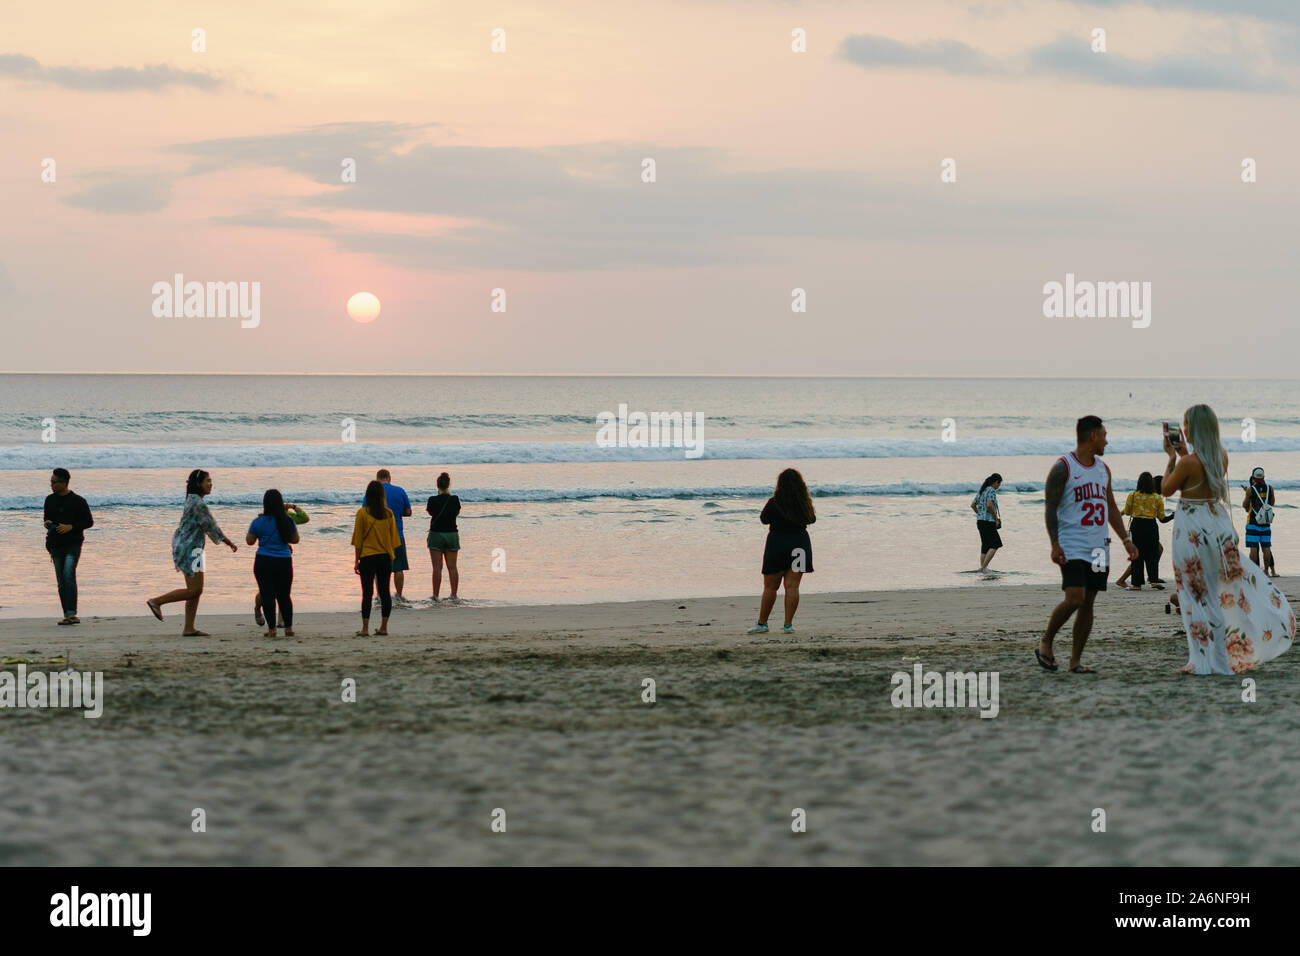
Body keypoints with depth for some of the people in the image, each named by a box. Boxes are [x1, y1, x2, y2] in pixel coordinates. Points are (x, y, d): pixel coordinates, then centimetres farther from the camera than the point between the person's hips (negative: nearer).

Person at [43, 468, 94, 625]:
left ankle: (71, 613, -25)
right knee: (61, 581, 5)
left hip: (73, 544, -5)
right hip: (56, 545, 5)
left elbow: (89, 522, -1)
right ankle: (67, 615, 10)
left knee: (69, 575, -21)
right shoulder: (50, 500, 10)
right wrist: (47, 524, -3)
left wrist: (71, 527, -15)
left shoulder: (78, 501, -4)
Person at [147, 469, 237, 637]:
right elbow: (211, 527, -13)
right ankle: (156, 601, 0)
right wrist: (230, 543, -3)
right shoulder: (198, 503, -16)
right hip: (189, 549, -10)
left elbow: (208, 526, 23)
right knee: (194, 590, -7)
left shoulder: (193, 500, 15)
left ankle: (188, 628, 9)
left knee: (196, 591, 9)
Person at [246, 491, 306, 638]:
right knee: (284, 596, 14)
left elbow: (250, 541, 3)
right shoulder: (288, 521, -2)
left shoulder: (259, 522, -8)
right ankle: (288, 627, 14)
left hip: (264, 561, -2)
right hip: (284, 561, 2)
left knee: (267, 595, 2)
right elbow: (295, 539, 10)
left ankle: (271, 629, -1)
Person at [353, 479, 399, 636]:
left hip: (367, 557, -3)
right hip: (385, 557, 3)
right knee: (384, 591, 8)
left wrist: (357, 560, 1)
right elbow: (393, 539, 7)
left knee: (367, 593, -1)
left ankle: (365, 629, -3)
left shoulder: (362, 513, -7)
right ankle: (383, 627, 11)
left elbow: (358, 539, -4)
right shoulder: (389, 513, 1)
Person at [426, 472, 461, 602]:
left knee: (437, 567, -1)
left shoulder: (433, 500, -11)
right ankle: (454, 595, 4)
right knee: (452, 567, 6)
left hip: (436, 534, -2)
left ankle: (436, 595, -1)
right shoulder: (455, 499, -4)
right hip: (452, 534, 2)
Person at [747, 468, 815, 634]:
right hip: (800, 544, 2)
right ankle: (788, 624, 0)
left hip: (777, 544, -2)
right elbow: (811, 519, 13)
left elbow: (764, 519, 2)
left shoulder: (774, 503, -11)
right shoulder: (805, 503, -3)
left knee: (770, 587, 6)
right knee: (792, 586, 4)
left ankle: (762, 623, 11)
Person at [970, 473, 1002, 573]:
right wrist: (996, 518, -15)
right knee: (995, 545, -4)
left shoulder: (982, 491, 15)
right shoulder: (992, 491, -12)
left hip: (980, 521, 9)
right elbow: (989, 505, -26)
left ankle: (982, 568, 7)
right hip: (988, 522, -9)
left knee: (985, 546, 11)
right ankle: (983, 567, -11)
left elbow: (973, 505, 21)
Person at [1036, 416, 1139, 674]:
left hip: (1098, 547, 7)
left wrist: (1126, 540, 15)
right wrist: (1054, 544, -19)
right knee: (1074, 599, -18)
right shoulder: (1063, 467, -7)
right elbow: (1050, 508, -9)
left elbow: (1111, 508, 22)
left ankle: (1076, 660, 7)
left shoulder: (1103, 469, 15)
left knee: (1088, 604, 3)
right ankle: (1045, 644, 1)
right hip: (1072, 546, -7)